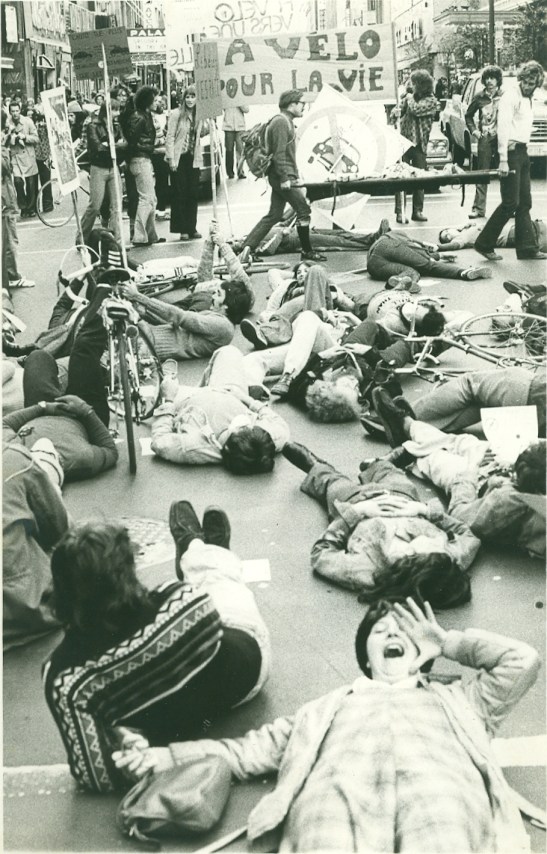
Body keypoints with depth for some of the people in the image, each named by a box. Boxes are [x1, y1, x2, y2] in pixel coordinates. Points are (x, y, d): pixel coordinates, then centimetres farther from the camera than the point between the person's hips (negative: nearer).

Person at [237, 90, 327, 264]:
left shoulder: (287, 121, 20)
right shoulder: (281, 122, -13)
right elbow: (279, 153, -20)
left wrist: (295, 176, 25)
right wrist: (284, 178, -23)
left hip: (282, 177, 10)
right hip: (284, 177, -10)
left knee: (274, 215, 8)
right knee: (304, 211, -3)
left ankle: (248, 247, 3)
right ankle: (307, 252, 7)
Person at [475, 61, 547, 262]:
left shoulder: (527, 100, 18)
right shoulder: (510, 96, -10)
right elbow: (503, 128, -16)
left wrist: (525, 150, 8)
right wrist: (503, 160, -22)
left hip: (523, 153, 9)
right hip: (512, 152, -9)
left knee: (524, 203, 9)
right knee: (511, 203, -9)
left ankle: (527, 248, 12)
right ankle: (484, 244, -1)